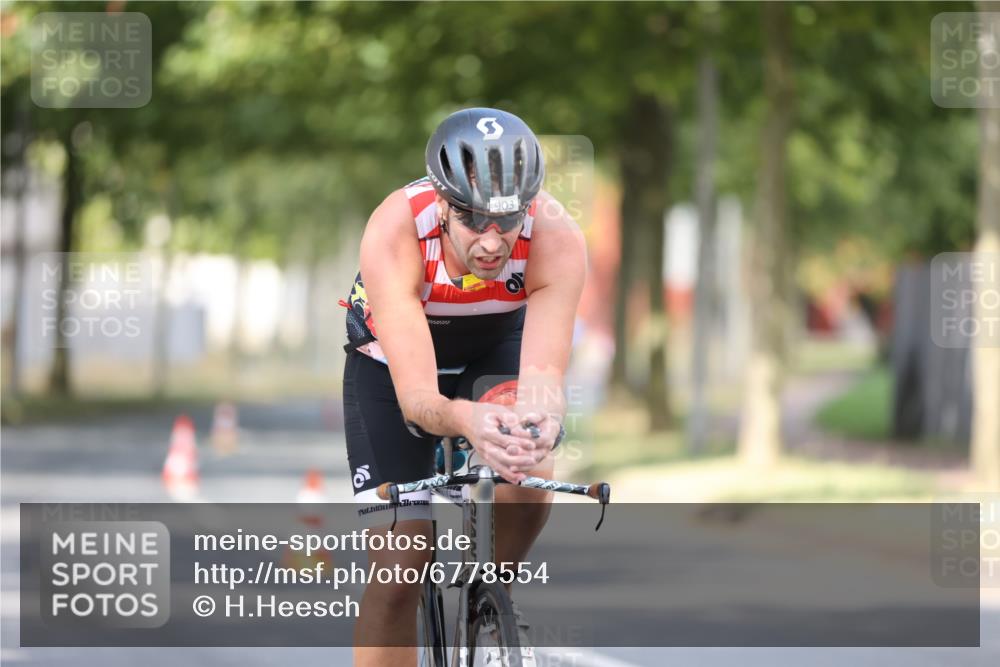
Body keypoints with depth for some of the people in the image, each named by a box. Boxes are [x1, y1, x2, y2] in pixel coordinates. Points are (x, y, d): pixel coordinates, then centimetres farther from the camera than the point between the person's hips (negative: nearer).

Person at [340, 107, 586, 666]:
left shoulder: (558, 240, -34)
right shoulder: (394, 233, -39)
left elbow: (544, 373, -42)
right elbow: (415, 398, -44)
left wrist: (538, 420, -66)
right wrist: (465, 420, -66)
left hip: (498, 345, 1)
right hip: (394, 356, -1)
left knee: (532, 474, -30)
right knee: (399, 569, -11)